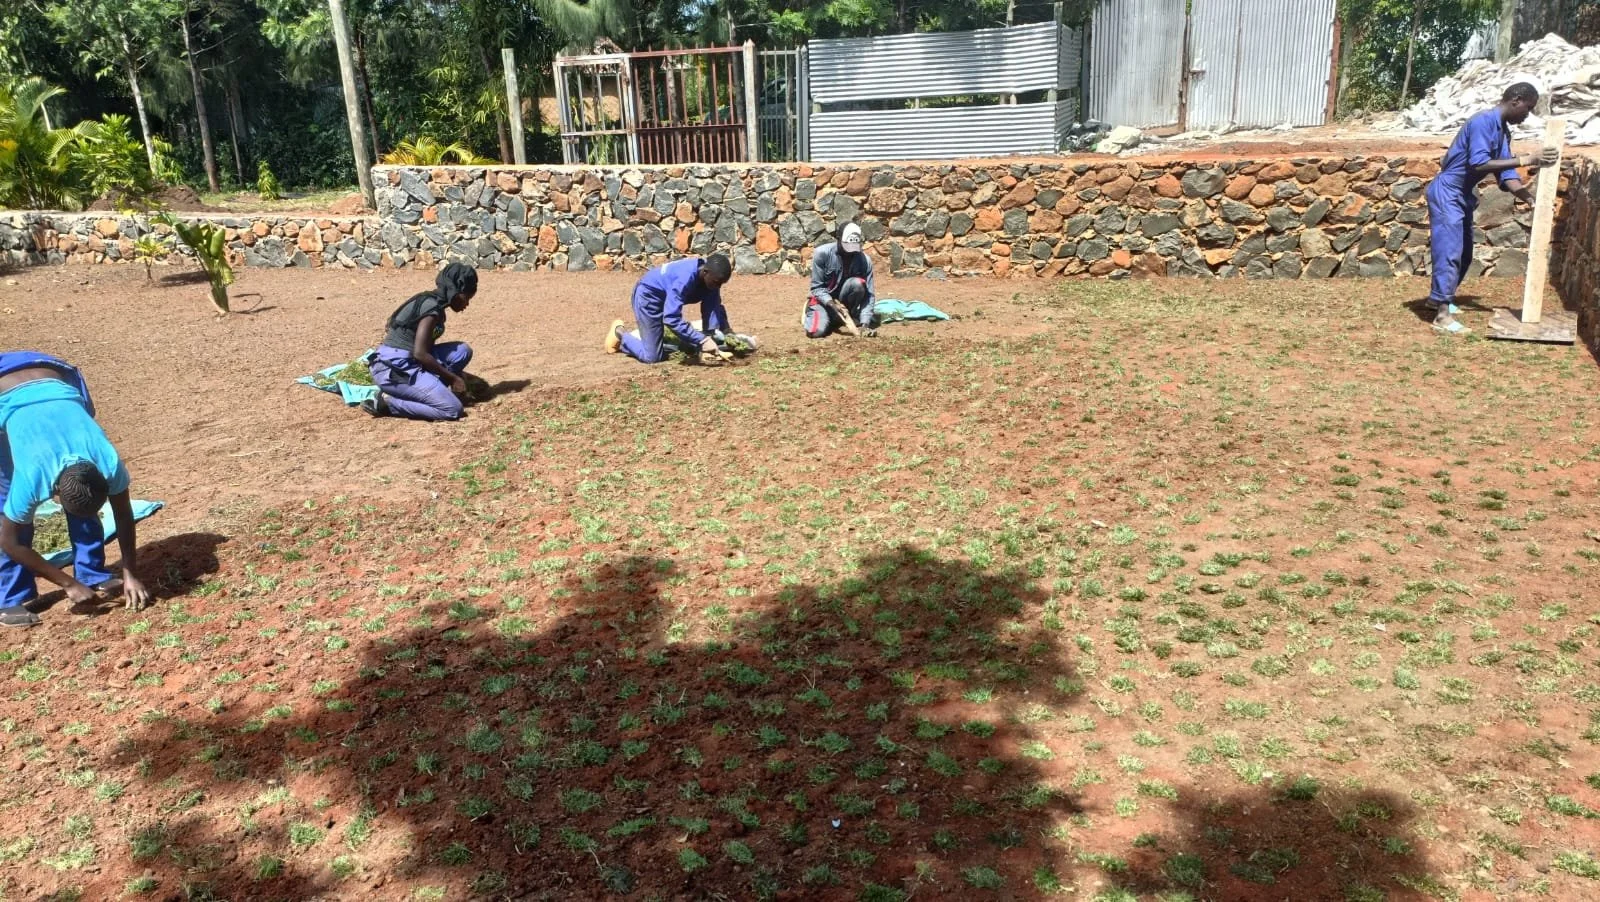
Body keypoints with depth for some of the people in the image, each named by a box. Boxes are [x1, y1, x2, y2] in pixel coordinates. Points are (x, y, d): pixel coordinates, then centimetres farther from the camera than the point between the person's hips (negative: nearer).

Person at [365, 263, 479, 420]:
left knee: (463, 350, 5)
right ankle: (387, 402, -7)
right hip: (395, 370, -9)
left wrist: (454, 374, 20)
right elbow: (420, 353, -20)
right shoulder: (433, 307, -15)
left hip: (402, 365, 9)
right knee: (454, 410, -14)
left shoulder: (429, 301, 14)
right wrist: (453, 378, -11)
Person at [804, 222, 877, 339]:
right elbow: (816, 287, -18)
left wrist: (864, 324, -28)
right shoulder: (822, 253, -21)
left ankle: (850, 316, -4)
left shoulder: (864, 260, -16)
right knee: (817, 331, -27)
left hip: (844, 301, 2)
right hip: (824, 299, -2)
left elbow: (869, 294, -17)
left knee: (858, 283, -30)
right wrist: (832, 304, -35)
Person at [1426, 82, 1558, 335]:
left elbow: (1505, 175, 7)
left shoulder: (1503, 131, 10)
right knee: (1449, 252, -12)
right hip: (1447, 193, -10)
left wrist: (1532, 200, -5)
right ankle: (1443, 315, -13)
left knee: (1464, 254, 15)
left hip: (1463, 196, 10)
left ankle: (1439, 297, 31)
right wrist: (1525, 160, -28)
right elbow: (1478, 164, -29)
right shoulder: (1483, 122, -19)